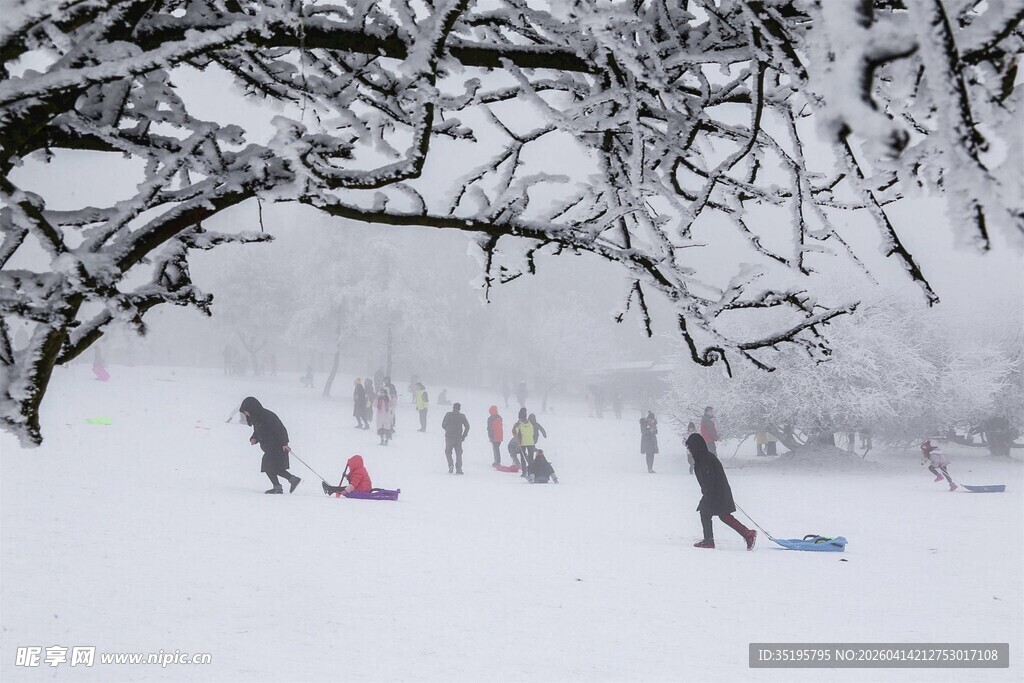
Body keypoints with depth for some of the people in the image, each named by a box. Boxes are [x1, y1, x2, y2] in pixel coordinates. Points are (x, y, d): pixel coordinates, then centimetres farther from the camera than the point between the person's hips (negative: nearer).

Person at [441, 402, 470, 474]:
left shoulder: (448, 415, -2)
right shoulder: (462, 416, -1)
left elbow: (443, 425, 2)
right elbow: (467, 426, -3)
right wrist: (464, 436, 5)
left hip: (449, 437, 0)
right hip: (458, 438, 0)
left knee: (448, 452, 16)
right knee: (458, 453, 10)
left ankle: (451, 465, -5)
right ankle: (458, 470, 3)